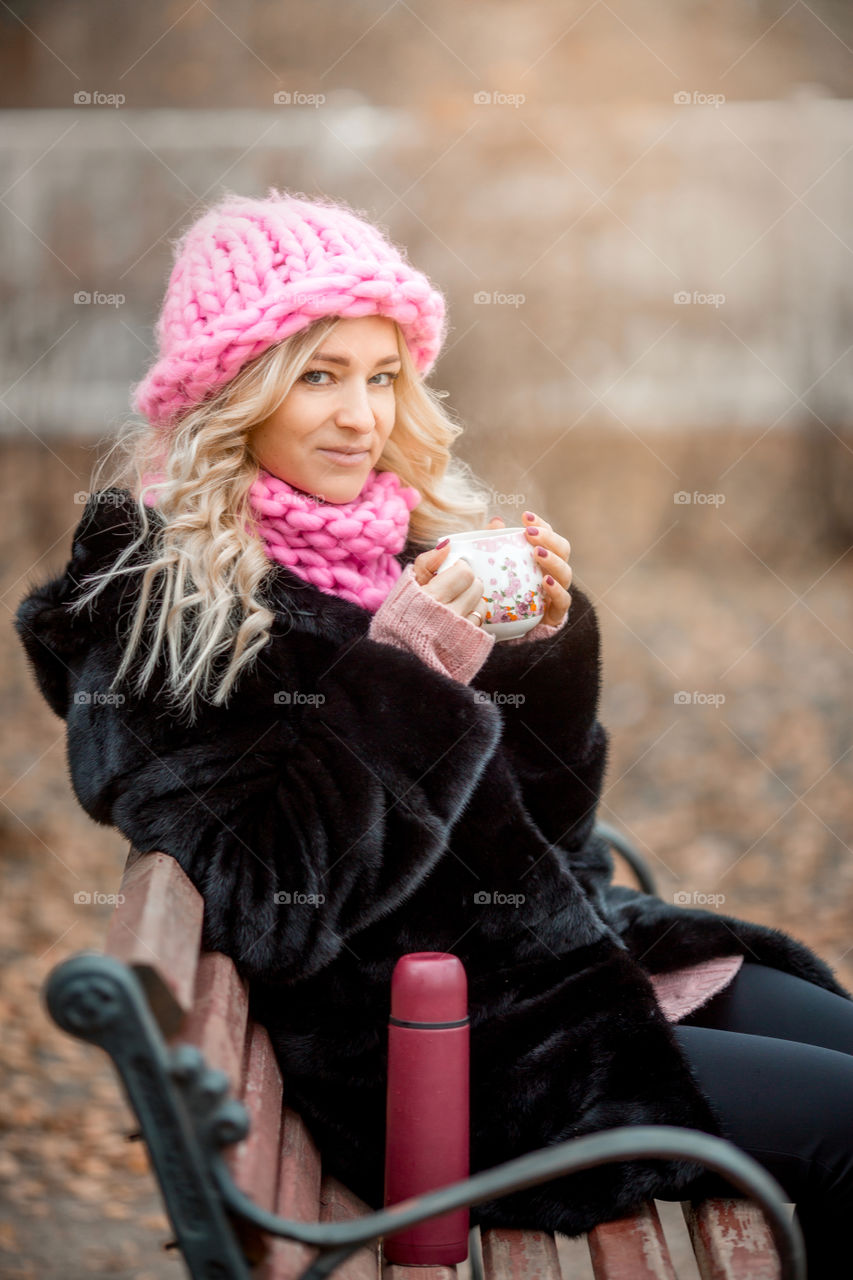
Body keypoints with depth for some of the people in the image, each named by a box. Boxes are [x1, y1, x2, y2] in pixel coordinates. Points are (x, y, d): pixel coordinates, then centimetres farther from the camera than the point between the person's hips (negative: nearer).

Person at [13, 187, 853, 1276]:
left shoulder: (410, 529, 7)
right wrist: (403, 670, -24)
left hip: (581, 946, 7)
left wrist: (547, 646, -7)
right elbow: (269, 918, -21)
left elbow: (546, 825, 10)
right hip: (442, 1056, -7)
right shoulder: (154, 612, -13)